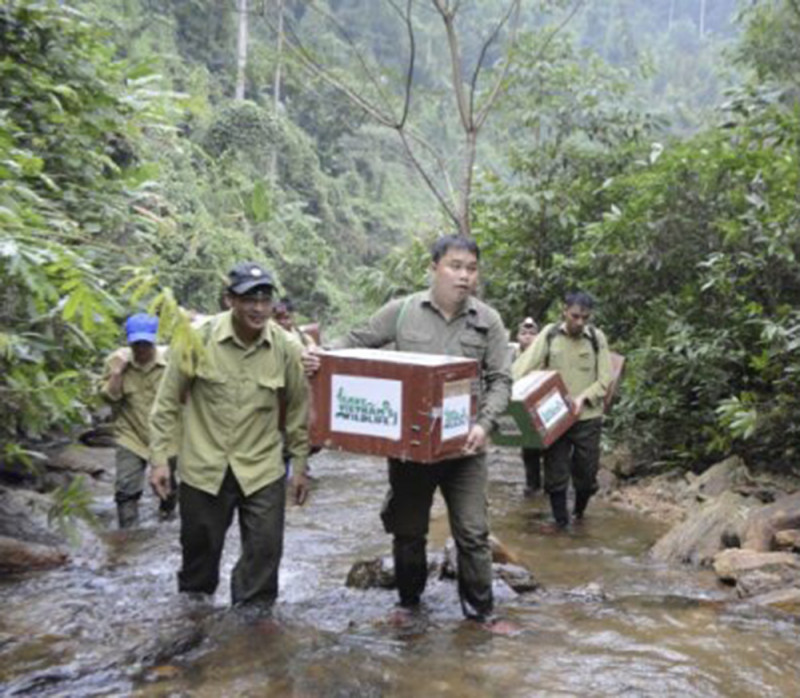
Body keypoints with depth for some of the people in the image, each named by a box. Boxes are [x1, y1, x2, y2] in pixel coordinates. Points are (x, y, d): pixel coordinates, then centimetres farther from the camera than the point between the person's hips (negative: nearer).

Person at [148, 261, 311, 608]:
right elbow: (168, 401, -3)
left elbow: (297, 409, 3)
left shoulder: (285, 347, -7)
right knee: (200, 549, 15)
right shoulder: (199, 339, -11)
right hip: (203, 468, 0)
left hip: (262, 470, 1)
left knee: (265, 550, 1)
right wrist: (159, 459, -4)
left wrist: (300, 466, 6)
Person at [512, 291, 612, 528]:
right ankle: (562, 524, 16)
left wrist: (583, 397, -17)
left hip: (587, 417, 1)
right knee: (555, 473, 3)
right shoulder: (550, 334, -1)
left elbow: (605, 379, 0)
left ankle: (579, 514, 36)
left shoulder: (597, 338, 0)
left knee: (586, 473, 9)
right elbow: (525, 364, -9)